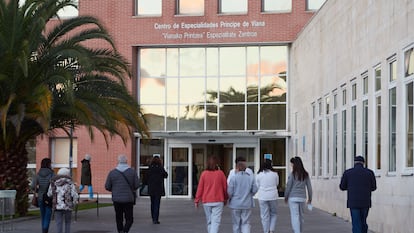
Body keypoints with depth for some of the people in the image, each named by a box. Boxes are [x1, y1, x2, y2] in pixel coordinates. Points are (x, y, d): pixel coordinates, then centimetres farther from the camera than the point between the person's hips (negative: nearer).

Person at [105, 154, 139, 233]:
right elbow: (137, 185, -4)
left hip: (116, 199, 1)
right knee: (129, 219, 3)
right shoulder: (132, 172, -4)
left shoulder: (112, 172, -2)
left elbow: (107, 187, 1)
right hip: (128, 199, -1)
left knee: (119, 219, 14)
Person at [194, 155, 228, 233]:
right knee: (216, 221, -6)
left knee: (209, 221, 13)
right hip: (218, 201, -2)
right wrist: (225, 198, 18)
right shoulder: (220, 173, -3)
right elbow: (225, 187, 4)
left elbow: (200, 188, -2)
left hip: (206, 202, 2)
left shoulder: (204, 173, -3)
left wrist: (197, 200, 6)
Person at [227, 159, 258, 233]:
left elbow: (229, 192, -11)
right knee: (246, 223, 5)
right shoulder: (251, 177, -1)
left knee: (236, 223, 10)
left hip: (236, 204, -2)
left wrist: (230, 198, 9)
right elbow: (254, 190, 1)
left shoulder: (234, 178, -11)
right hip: (247, 204, 2)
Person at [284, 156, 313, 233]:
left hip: (293, 198, -5)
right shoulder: (305, 174, 4)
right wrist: (310, 198, 15)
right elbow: (309, 187, 5)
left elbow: (288, 187, -8)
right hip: (302, 198, 5)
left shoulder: (292, 174, -9)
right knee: (301, 216, 19)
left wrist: (286, 197, 5)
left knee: (295, 216, -7)